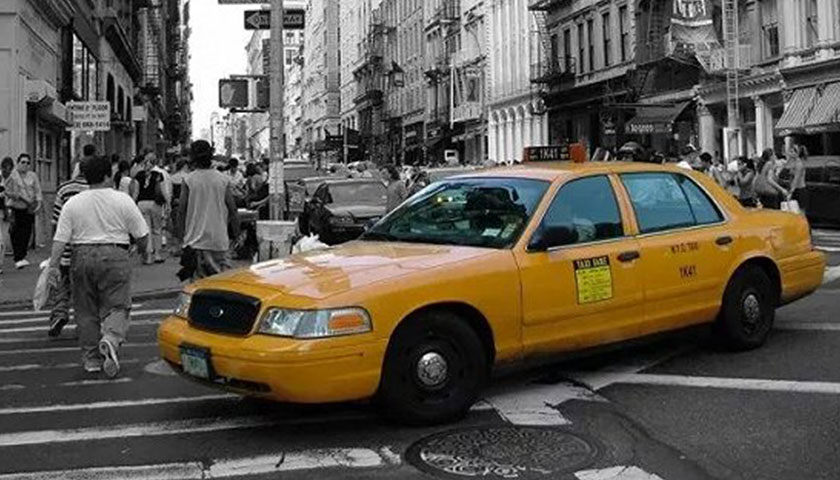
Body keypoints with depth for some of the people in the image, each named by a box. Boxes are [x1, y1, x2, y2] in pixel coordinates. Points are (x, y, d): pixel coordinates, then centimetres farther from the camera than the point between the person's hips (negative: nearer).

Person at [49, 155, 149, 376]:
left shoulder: (72, 203, 5)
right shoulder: (122, 200, -1)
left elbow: (60, 239, -2)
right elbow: (141, 235, 0)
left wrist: (53, 264, -1)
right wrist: (142, 249, 19)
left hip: (82, 257, 2)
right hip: (115, 257, -2)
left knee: (86, 310, 11)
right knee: (116, 306, 2)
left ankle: (91, 358, 15)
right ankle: (111, 339, -26)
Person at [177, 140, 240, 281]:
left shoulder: (188, 180, -4)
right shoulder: (224, 180, 0)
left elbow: (182, 211, -2)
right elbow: (232, 210, 1)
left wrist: (182, 234, 8)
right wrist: (236, 234, 10)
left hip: (196, 239, -1)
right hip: (220, 240, 1)